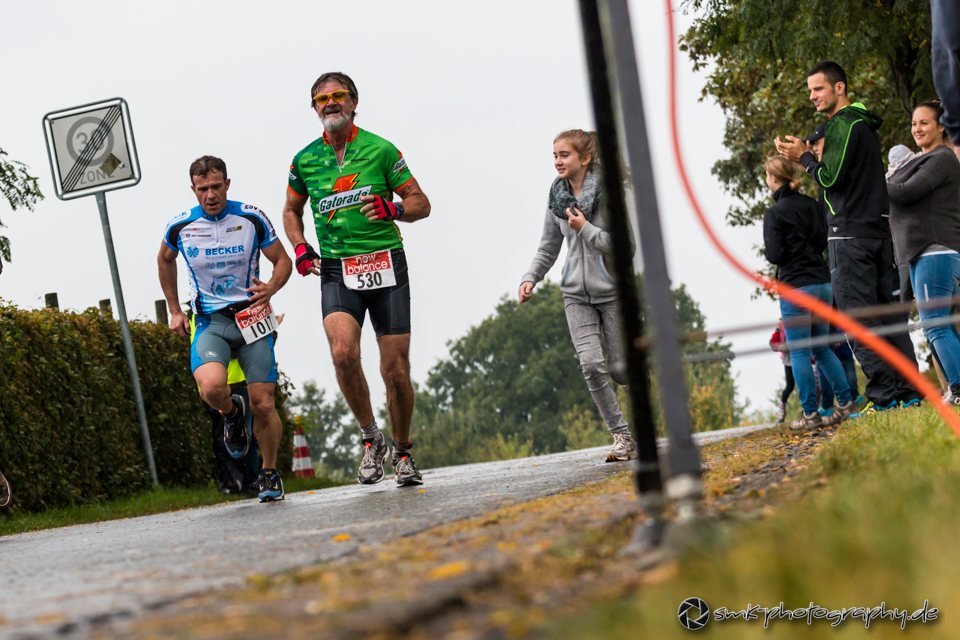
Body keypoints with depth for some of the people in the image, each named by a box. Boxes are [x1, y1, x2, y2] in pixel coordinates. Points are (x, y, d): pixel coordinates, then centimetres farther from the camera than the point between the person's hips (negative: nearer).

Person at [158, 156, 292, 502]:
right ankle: (232, 413, 9)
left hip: (252, 317, 0)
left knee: (263, 404, -4)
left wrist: (271, 287, -16)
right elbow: (165, 259, 19)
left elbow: (283, 260, 5)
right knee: (212, 387, -28)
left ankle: (269, 473, 21)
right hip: (210, 322, 0)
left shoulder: (251, 218, -5)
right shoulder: (180, 226, -3)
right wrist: (174, 311, 17)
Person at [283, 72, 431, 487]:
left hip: (386, 265, -1)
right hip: (336, 270, 1)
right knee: (343, 352, -23)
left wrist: (392, 208, -17)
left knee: (396, 368, -1)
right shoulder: (305, 160, 6)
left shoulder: (380, 150, 0)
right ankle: (371, 438, -3)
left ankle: (403, 452, 19)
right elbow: (291, 210, 22)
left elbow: (421, 203, 3)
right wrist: (300, 248, 4)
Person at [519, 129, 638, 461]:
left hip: (613, 292, -3)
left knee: (619, 368, 2)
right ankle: (622, 436, -2)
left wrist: (585, 228, -19)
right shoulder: (556, 197, 4)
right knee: (591, 364, -13)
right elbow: (548, 249, 13)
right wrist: (530, 278, -2)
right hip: (577, 295, 3)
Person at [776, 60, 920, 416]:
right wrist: (809, 157, 16)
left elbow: (831, 177, -15)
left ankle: (884, 394, -14)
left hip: (850, 234, -9)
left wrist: (804, 156, -1)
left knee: (858, 318, -9)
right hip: (879, 229, 9)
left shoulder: (841, 125, -10)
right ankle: (909, 390, 6)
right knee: (889, 314, 8)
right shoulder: (865, 125, 20)